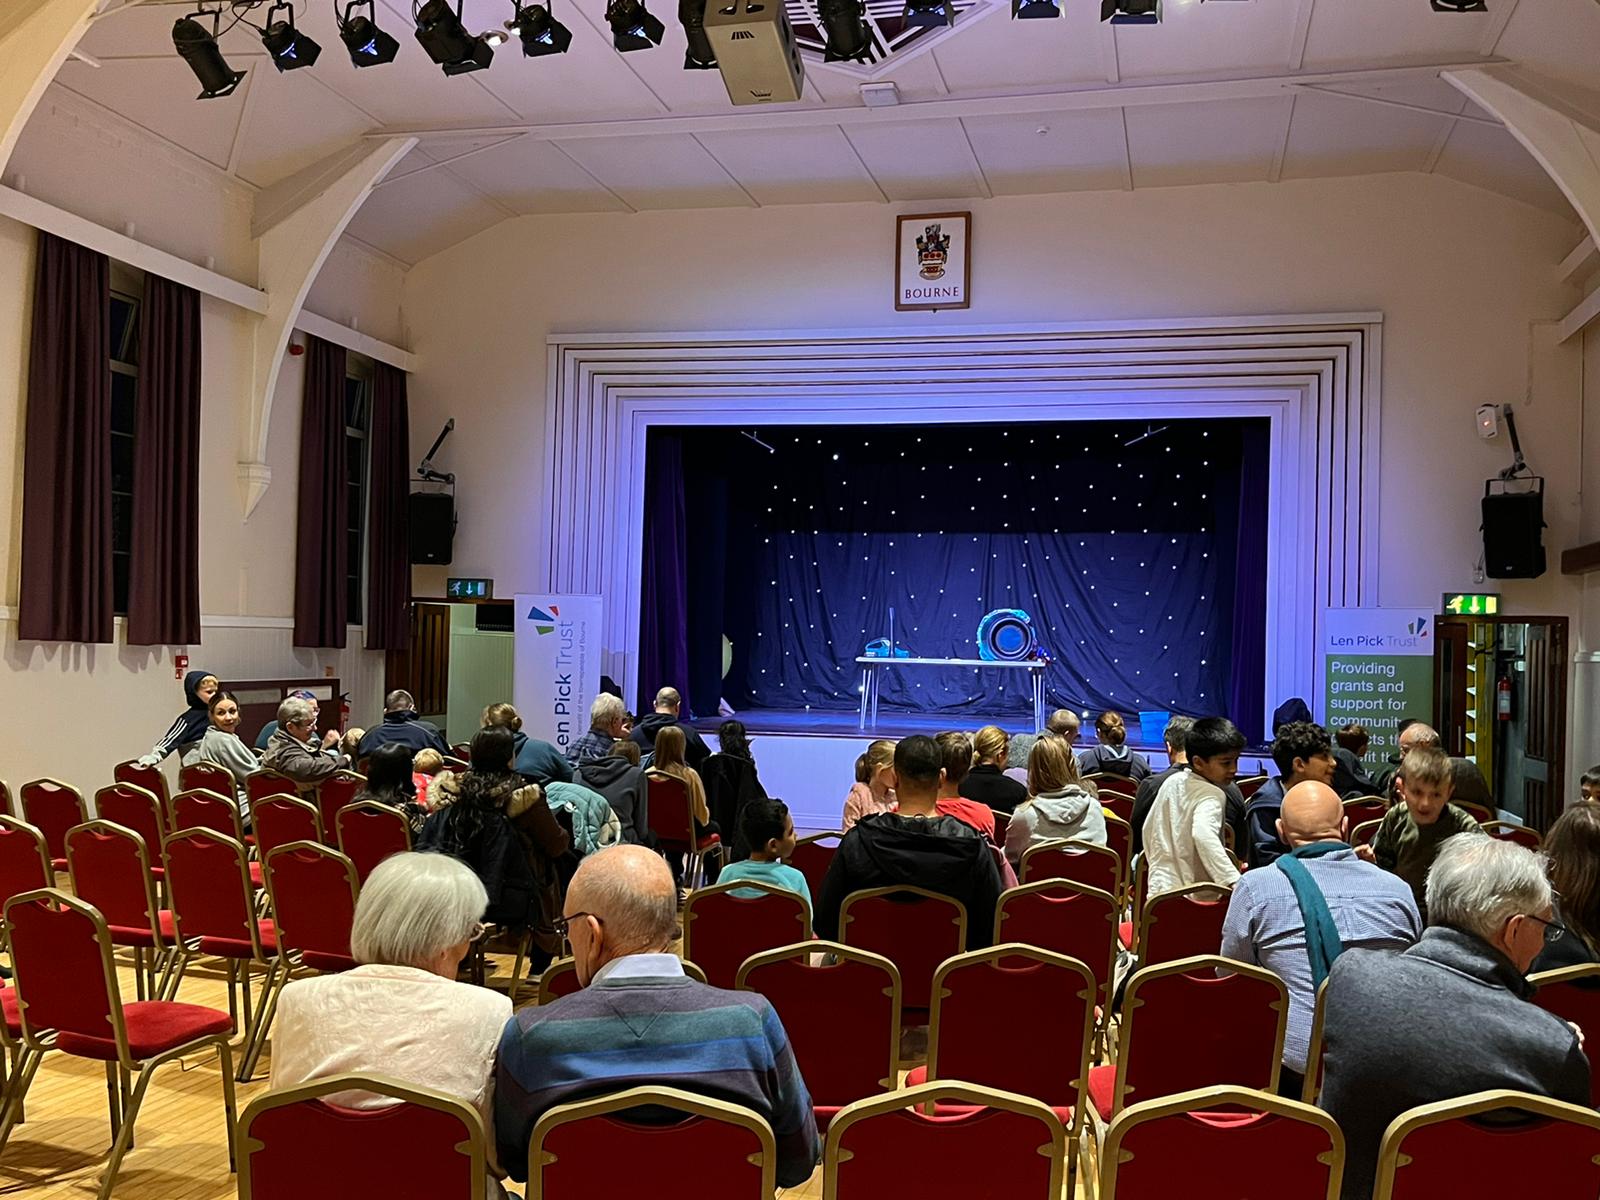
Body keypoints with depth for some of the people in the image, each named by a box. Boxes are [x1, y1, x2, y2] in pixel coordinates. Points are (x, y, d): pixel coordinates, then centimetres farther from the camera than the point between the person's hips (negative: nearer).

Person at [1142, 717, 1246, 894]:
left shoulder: (1172, 782, 8)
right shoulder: (1212, 795, -15)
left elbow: (1149, 829, 16)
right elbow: (1203, 834, -34)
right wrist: (1234, 881, -41)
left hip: (1160, 888, 8)